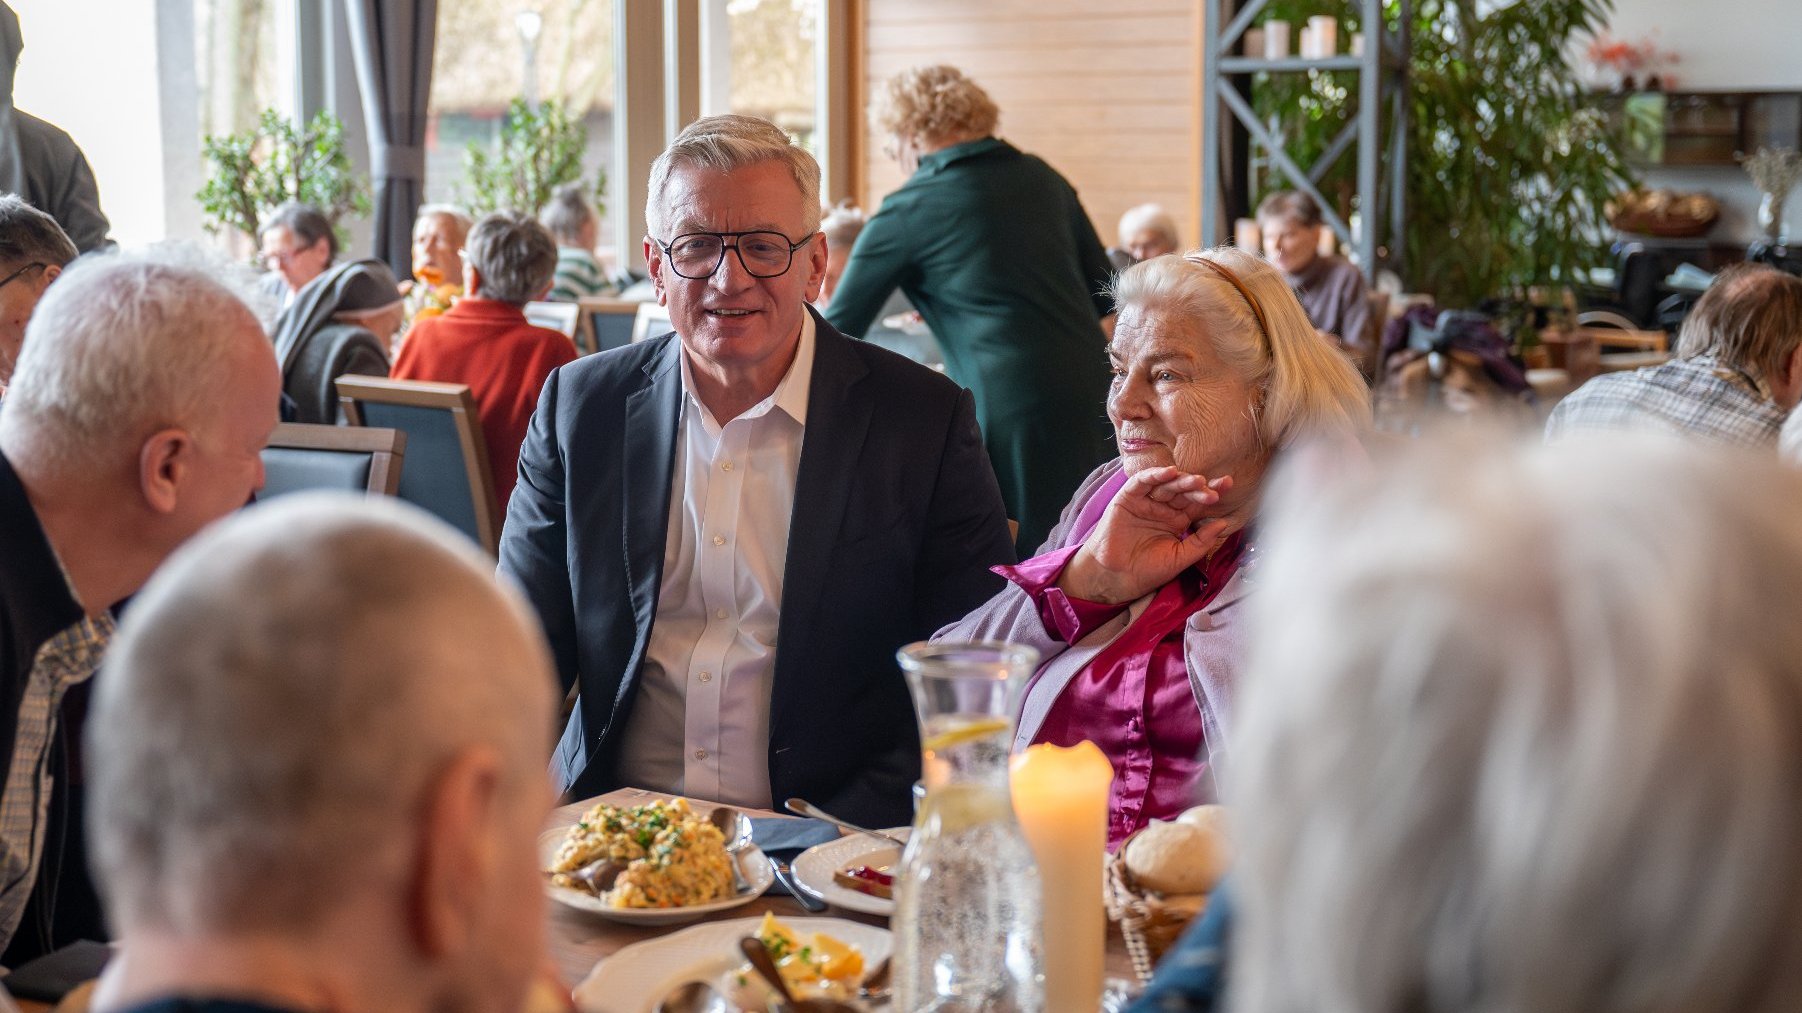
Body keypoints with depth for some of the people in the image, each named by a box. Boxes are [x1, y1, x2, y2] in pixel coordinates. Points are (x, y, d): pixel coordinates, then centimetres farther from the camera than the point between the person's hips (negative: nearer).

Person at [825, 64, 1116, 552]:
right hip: (1092, 390, 6)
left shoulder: (908, 210, -2)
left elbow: (839, 325, 4)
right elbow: (1104, 289, 16)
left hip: (1013, 408, -6)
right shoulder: (1041, 177, 13)